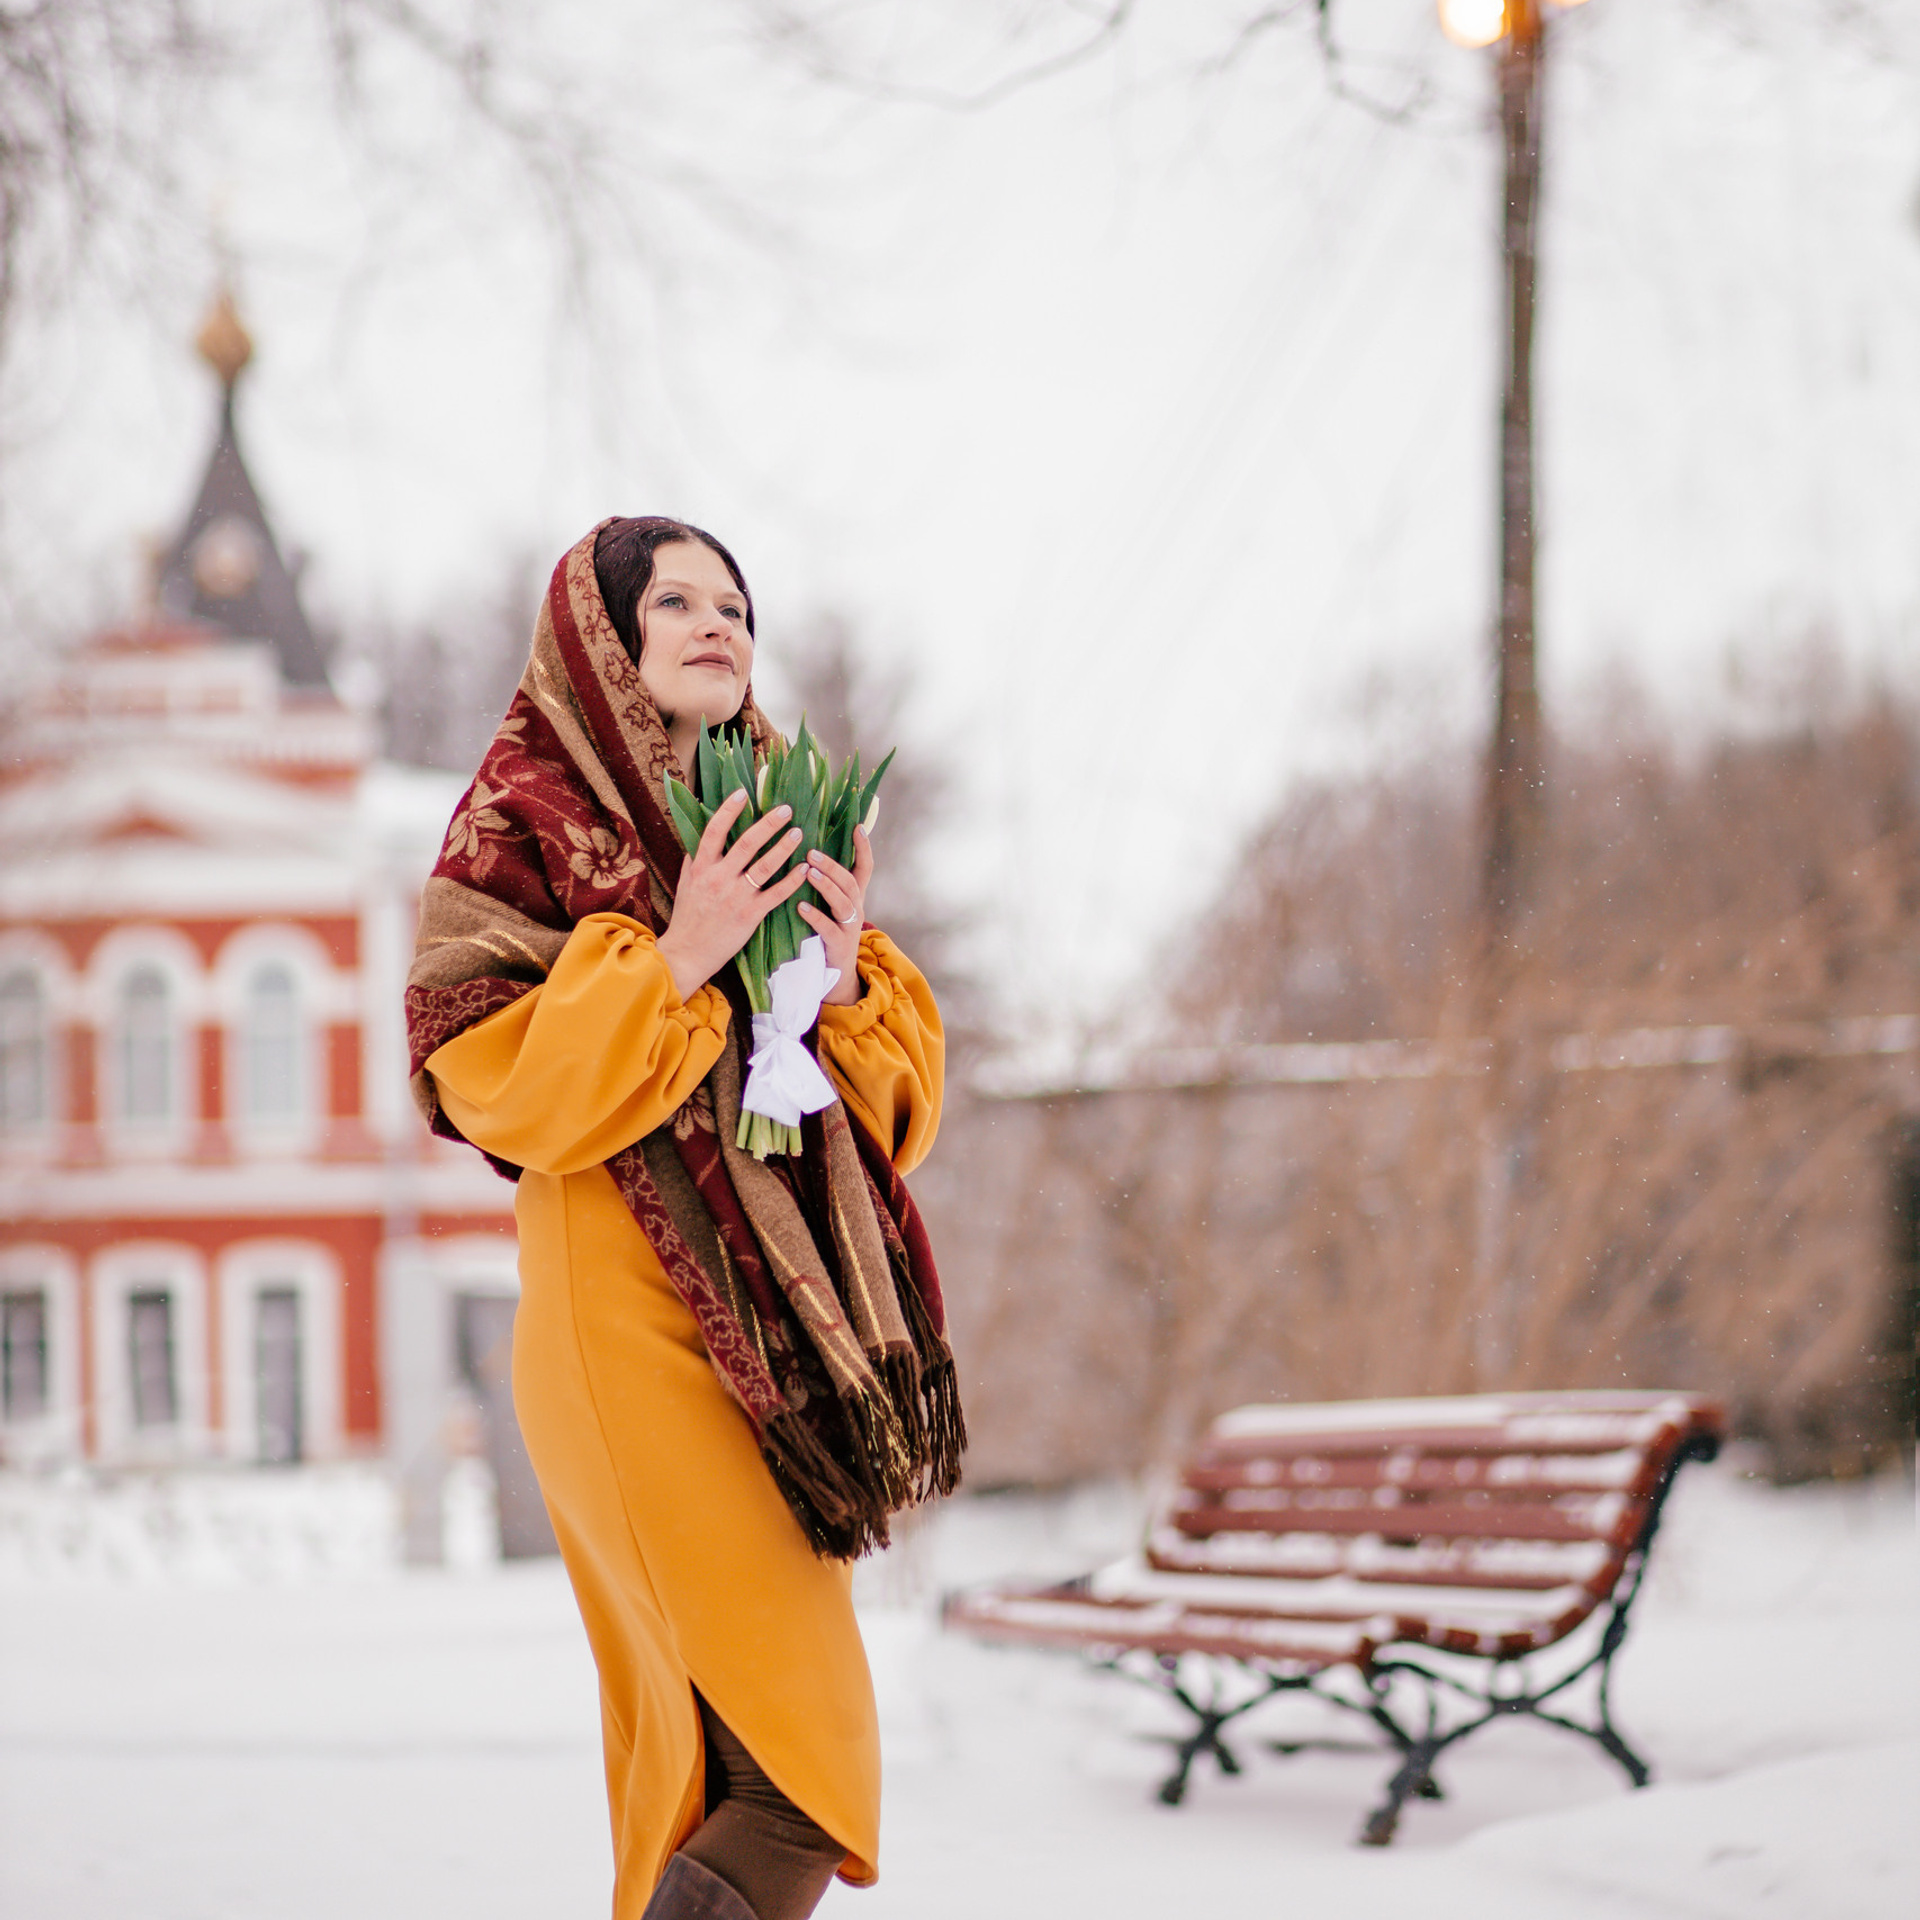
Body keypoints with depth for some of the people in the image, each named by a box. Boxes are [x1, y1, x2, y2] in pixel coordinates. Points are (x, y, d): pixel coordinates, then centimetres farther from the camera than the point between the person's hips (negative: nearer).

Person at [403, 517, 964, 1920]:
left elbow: (893, 1111, 17)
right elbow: (484, 1080, -10)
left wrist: (849, 976, -1)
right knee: (788, 1769, -16)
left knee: (735, 1762, 5)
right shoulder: (528, 813, 1)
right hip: (633, 1318, -7)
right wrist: (671, 960, -15)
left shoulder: (770, 829, 20)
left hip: (777, 1324, 7)